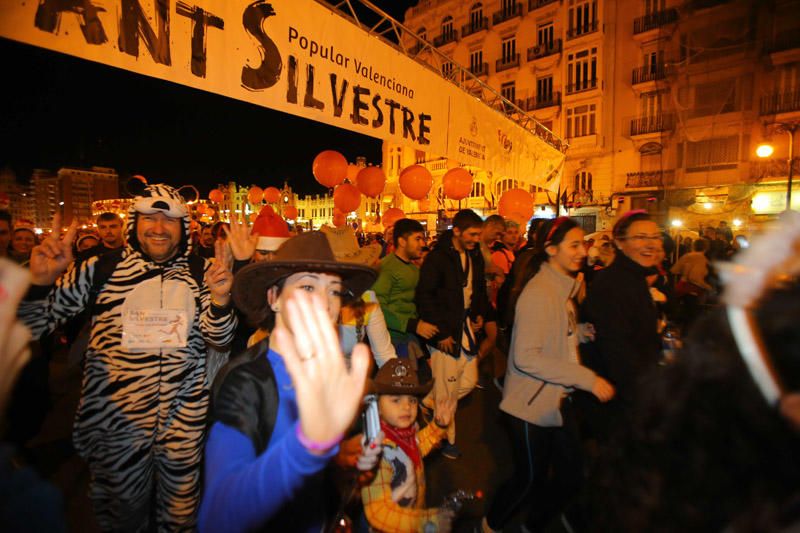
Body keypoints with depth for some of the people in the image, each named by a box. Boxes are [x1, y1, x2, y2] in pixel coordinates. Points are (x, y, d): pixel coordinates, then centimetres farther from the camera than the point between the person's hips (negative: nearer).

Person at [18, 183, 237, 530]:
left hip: (184, 417, 1)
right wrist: (40, 281, -23)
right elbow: (30, 326, -4)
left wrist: (220, 299, -23)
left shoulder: (200, 272, -3)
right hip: (117, 417, -1)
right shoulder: (101, 269, -6)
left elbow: (219, 338, -4)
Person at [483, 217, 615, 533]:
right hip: (531, 404, -8)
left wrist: (584, 331, -6)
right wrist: (587, 379, -24)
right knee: (529, 480, 10)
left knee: (571, 477, 16)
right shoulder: (539, 293, -22)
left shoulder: (564, 287, 9)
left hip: (559, 400, 9)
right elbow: (526, 358, -26)